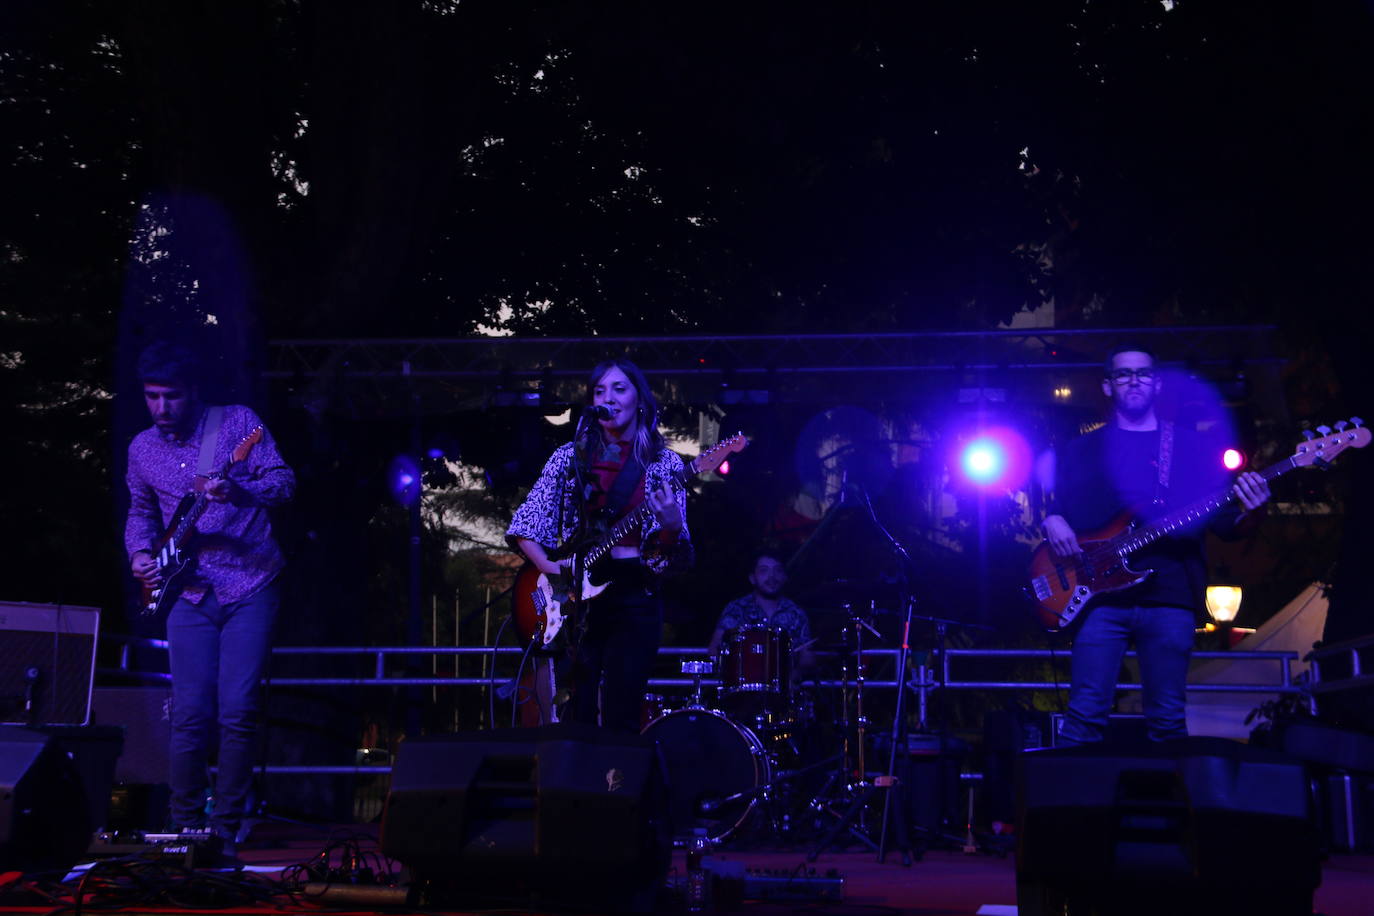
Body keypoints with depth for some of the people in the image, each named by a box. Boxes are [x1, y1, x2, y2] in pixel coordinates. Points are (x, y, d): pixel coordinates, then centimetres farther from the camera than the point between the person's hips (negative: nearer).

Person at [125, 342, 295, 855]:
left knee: (238, 711, -7)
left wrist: (237, 492, -28)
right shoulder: (143, 449, 11)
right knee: (191, 714, -3)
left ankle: (225, 829, 5)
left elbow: (284, 483, -9)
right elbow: (140, 511, 24)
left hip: (250, 586, -3)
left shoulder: (237, 422, -3)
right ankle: (186, 825, 13)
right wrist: (141, 553, 4)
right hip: (189, 593, 3)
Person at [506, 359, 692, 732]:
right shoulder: (570, 457, 7)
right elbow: (523, 525, 8)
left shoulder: (664, 464, 4)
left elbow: (679, 556, -1)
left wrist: (672, 526, -23)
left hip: (635, 594, -1)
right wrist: (547, 565, -9)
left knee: (620, 719, -6)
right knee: (579, 716, 1)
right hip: (577, 591, 1)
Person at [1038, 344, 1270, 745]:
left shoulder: (1195, 446, 14)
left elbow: (1226, 524, 10)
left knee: (1168, 720, 1)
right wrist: (1051, 520, -7)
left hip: (1169, 594, 0)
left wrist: (1250, 513, -11)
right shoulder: (1083, 449, 15)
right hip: (1102, 594, 0)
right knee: (1086, 713, -6)